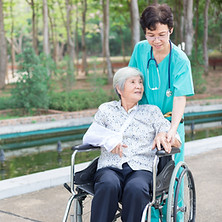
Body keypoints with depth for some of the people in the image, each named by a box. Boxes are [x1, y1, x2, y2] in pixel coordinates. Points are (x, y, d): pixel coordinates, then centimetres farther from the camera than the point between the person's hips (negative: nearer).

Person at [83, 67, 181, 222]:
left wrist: (163, 135, -9)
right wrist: (108, 139, -8)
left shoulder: (152, 111, 19)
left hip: (141, 170, 0)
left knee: (135, 189, -36)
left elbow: (177, 141, 14)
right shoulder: (106, 109, 20)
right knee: (108, 185, -36)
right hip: (110, 168, 0)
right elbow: (88, 137, 12)